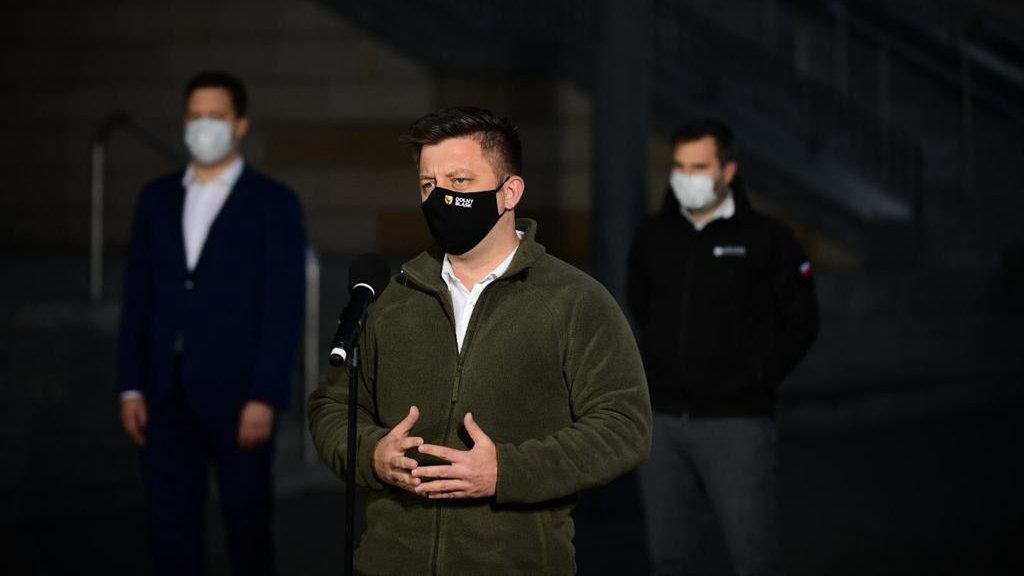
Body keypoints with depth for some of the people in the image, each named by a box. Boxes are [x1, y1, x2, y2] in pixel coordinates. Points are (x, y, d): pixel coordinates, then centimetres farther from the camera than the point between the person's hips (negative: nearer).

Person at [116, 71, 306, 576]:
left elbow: (284, 308, -8)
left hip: (237, 397, -4)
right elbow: (138, 298, 10)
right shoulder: (157, 199, 11)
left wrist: (265, 399, -14)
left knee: (247, 528, 6)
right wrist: (131, 387, 3)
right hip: (167, 397, 4)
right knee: (170, 530, 6)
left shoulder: (274, 204, -2)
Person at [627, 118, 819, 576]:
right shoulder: (653, 236, 6)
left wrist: (756, 380, 5)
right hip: (661, 419, 4)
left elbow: (801, 324, 4)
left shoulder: (765, 239, -4)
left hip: (735, 422, -4)